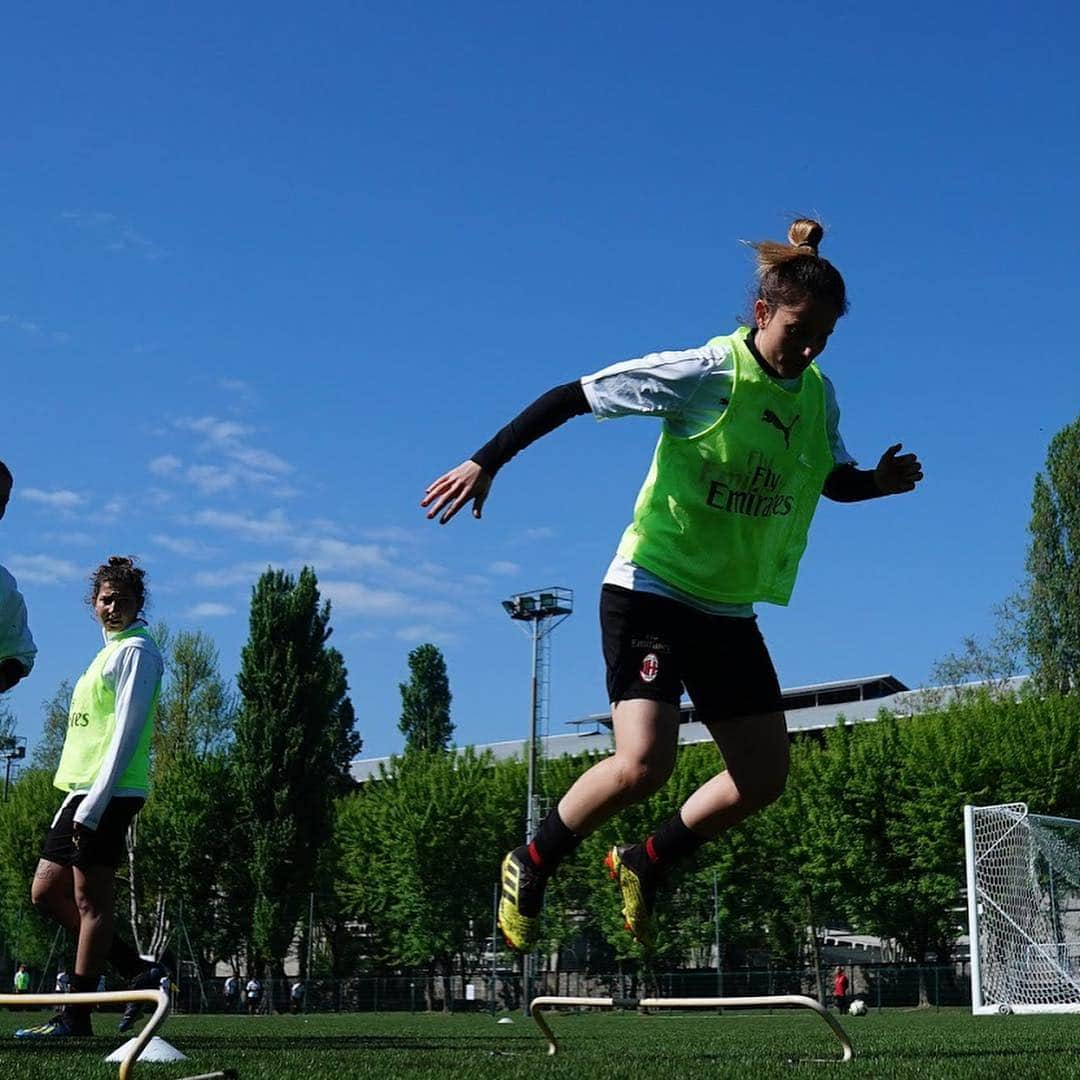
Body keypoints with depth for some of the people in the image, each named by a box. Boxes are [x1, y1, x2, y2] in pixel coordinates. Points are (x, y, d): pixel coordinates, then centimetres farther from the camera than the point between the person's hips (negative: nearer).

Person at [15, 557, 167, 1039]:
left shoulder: (136, 651, -7)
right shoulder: (110, 653, 22)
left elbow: (125, 733, -15)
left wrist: (93, 804, -20)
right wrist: (74, 800, 20)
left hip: (108, 795, -10)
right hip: (81, 792, 10)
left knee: (90, 901, -6)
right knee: (46, 893, 10)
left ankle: (75, 1016, -1)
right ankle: (138, 971, 14)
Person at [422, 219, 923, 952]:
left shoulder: (818, 395, 2)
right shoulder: (704, 375, -16)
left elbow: (833, 479, 19)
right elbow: (572, 397, -13)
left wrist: (881, 481, -4)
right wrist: (487, 463, -16)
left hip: (731, 612, 7)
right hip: (652, 591, -7)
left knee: (764, 776, 3)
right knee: (644, 762, -21)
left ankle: (645, 865, 25)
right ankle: (532, 865, 4)